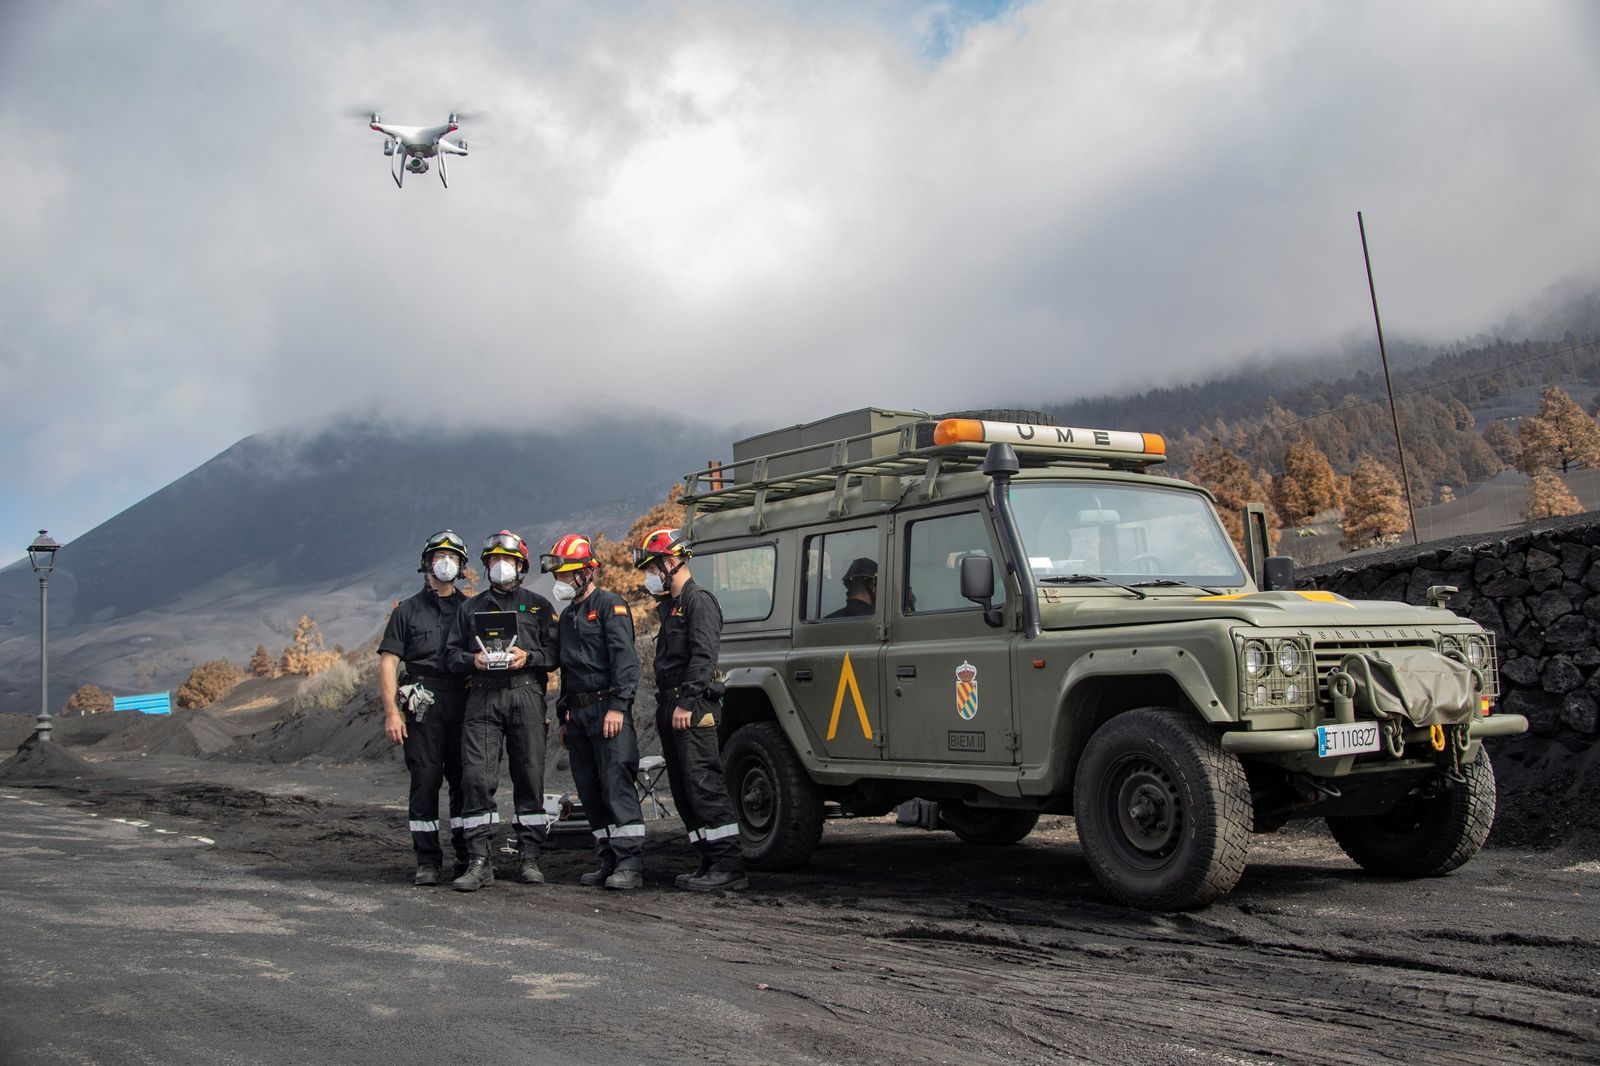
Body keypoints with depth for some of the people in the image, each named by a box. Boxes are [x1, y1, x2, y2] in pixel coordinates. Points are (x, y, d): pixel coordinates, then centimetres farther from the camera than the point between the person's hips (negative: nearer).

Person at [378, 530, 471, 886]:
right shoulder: (407, 611, 11)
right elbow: (388, 662, 4)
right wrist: (392, 711, -7)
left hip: (465, 705, 2)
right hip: (424, 706, -2)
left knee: (465, 780, 2)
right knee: (425, 780, -4)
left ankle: (468, 856, 10)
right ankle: (427, 861, 1)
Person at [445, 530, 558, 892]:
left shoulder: (538, 606, 15)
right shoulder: (471, 608, 20)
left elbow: (555, 651, 7)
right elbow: (452, 653, 15)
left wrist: (528, 656, -11)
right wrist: (473, 659, -6)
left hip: (526, 695, -1)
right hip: (482, 696, 1)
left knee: (529, 776, -1)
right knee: (477, 776, -9)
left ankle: (529, 858, 6)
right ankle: (479, 860, -7)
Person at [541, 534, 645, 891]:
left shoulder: (609, 605, -4)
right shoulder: (568, 615, 22)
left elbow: (625, 658, -14)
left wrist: (618, 706, -23)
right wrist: (564, 717, 22)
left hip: (606, 708, -8)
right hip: (577, 711, 9)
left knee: (616, 784, -12)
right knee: (590, 791, 7)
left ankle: (630, 864, -13)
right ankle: (609, 860, 12)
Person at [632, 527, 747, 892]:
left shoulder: (699, 601, -8)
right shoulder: (669, 607, 22)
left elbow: (704, 656, -18)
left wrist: (686, 703, -23)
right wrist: (664, 708, 18)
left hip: (694, 710, -10)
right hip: (671, 710, 10)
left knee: (703, 783, -13)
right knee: (683, 791, 9)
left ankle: (729, 866, -12)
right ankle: (710, 862, 13)